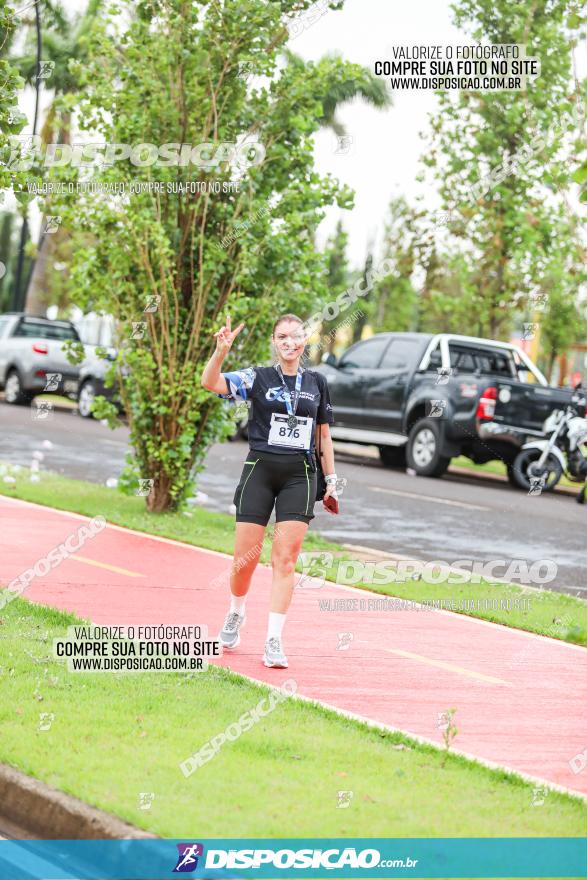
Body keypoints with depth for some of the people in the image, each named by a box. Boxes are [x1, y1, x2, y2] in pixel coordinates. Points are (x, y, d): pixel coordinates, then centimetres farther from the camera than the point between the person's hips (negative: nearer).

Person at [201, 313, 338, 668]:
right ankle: (236, 612, 31)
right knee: (246, 556, 1)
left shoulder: (317, 382, 11)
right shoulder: (258, 377, 2)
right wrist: (222, 351, -30)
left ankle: (274, 641, -5)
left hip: (300, 475, 1)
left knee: (285, 559, -6)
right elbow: (211, 383, -13)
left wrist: (332, 479, 13)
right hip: (260, 469, -1)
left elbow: (324, 435, 17)